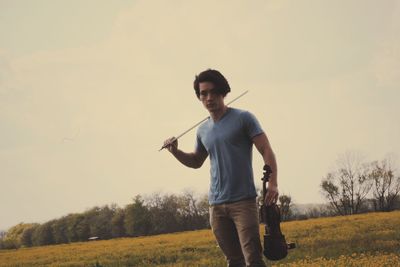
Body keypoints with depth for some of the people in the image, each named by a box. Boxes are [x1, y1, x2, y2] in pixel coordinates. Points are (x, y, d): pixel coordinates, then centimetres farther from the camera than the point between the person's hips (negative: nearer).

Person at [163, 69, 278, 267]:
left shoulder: (243, 118, -3)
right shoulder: (203, 130, 14)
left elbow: (266, 150, -6)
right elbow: (196, 162, 29)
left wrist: (273, 182, -21)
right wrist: (175, 152, 9)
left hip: (244, 201, -5)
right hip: (217, 205, 5)